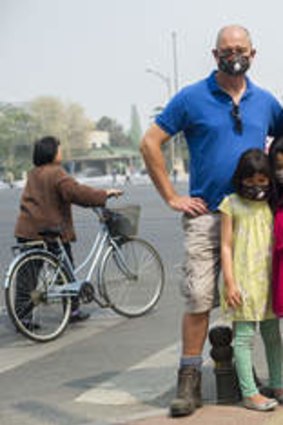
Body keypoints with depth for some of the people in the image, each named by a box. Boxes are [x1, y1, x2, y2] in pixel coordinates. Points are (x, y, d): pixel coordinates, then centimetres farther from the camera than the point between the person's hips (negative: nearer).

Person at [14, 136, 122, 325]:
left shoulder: (33, 173, 15)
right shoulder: (56, 173, -13)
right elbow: (76, 192, -21)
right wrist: (105, 194, -12)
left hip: (26, 230, 7)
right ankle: (73, 310, 18)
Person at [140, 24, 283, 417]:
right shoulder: (191, 99, 0)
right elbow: (150, 143, -1)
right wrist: (173, 198, -4)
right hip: (206, 216, -3)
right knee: (199, 300, -7)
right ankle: (190, 382, 2)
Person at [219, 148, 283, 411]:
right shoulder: (232, 204, -3)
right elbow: (226, 245, -4)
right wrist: (229, 282, -10)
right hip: (243, 281, -4)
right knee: (244, 335, -3)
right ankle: (249, 393, 1)